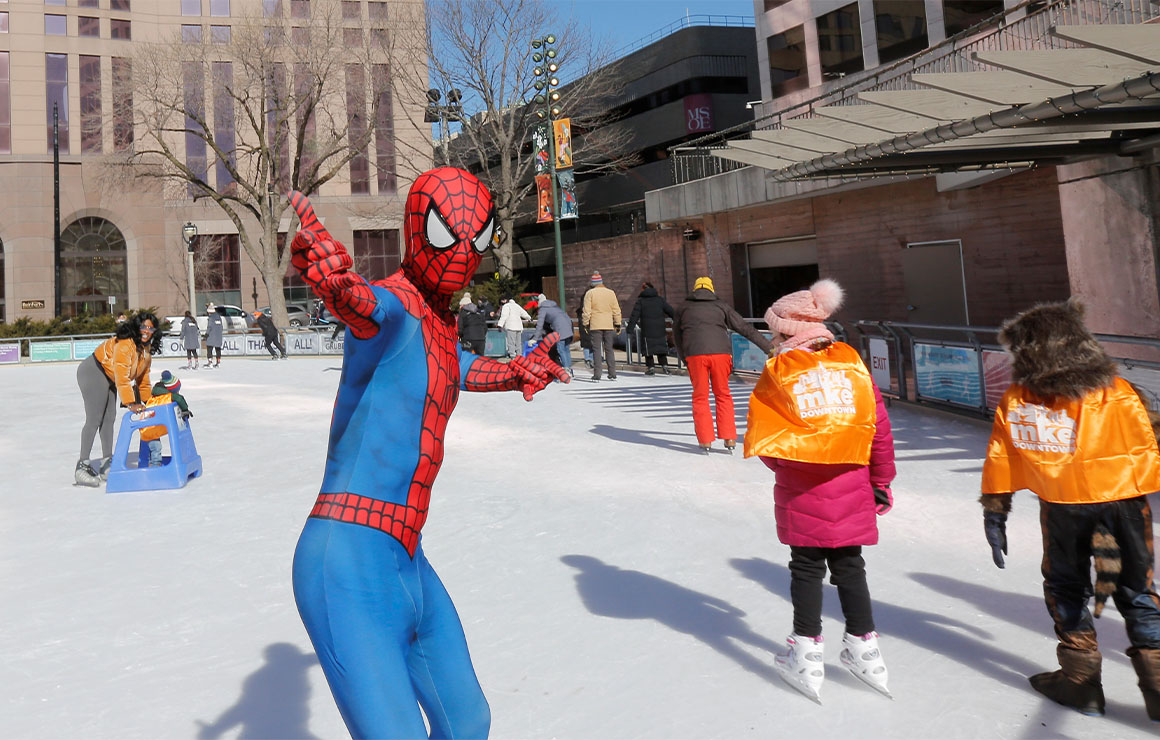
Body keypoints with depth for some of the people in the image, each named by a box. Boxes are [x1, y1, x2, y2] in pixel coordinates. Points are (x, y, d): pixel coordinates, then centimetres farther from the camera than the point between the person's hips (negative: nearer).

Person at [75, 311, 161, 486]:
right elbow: (121, 375, -30)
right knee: (94, 419, -14)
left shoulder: (146, 349, 5)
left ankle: (107, 464, 19)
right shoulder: (125, 343, -25)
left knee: (109, 419, 11)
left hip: (109, 378, 10)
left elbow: (142, 377, 14)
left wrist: (146, 401, 14)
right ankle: (82, 467, -13)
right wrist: (130, 403, -32)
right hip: (93, 372, -10)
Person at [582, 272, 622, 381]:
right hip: (609, 326, 3)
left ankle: (597, 374, -4)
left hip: (595, 326, -3)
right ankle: (612, 374, 9)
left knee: (596, 349, 0)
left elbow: (587, 311, -5)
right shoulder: (611, 293, 5)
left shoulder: (590, 293, -4)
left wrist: (585, 323, 3)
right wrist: (617, 324, 15)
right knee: (609, 349, 9)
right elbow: (616, 310, 8)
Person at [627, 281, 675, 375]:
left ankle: (650, 367, 3)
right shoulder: (660, 299, 9)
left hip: (647, 330, -2)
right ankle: (664, 365, 1)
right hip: (660, 330, 2)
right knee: (661, 348, 10)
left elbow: (635, 315, -5)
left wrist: (630, 328, -4)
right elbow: (670, 311, 9)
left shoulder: (640, 301, 1)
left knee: (648, 349, 6)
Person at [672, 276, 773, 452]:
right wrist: (769, 348, 15)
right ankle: (729, 439, 11)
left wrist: (684, 359, 32)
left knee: (700, 397, 11)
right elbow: (746, 329, 14)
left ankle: (705, 441, 6)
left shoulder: (683, 308, 19)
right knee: (723, 395, 15)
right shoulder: (721, 307, 17)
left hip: (695, 354, -1)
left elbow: (677, 337, 23)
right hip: (720, 352, 1)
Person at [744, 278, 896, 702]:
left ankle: (807, 658, 18)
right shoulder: (852, 364, -1)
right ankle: (864, 650, 25)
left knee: (807, 568, 10)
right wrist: (881, 482, 12)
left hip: (801, 492, -2)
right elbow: (879, 428, 2)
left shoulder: (778, 374, -10)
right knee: (849, 565, 16)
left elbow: (764, 442, -9)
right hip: (850, 488, 3)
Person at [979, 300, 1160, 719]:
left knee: (1066, 587, 17)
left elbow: (999, 464, 1)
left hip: (1061, 508, 0)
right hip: (1123, 502, 0)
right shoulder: (1118, 394, -7)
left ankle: (1081, 680, 21)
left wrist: (994, 516, 10)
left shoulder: (1015, 402, -4)